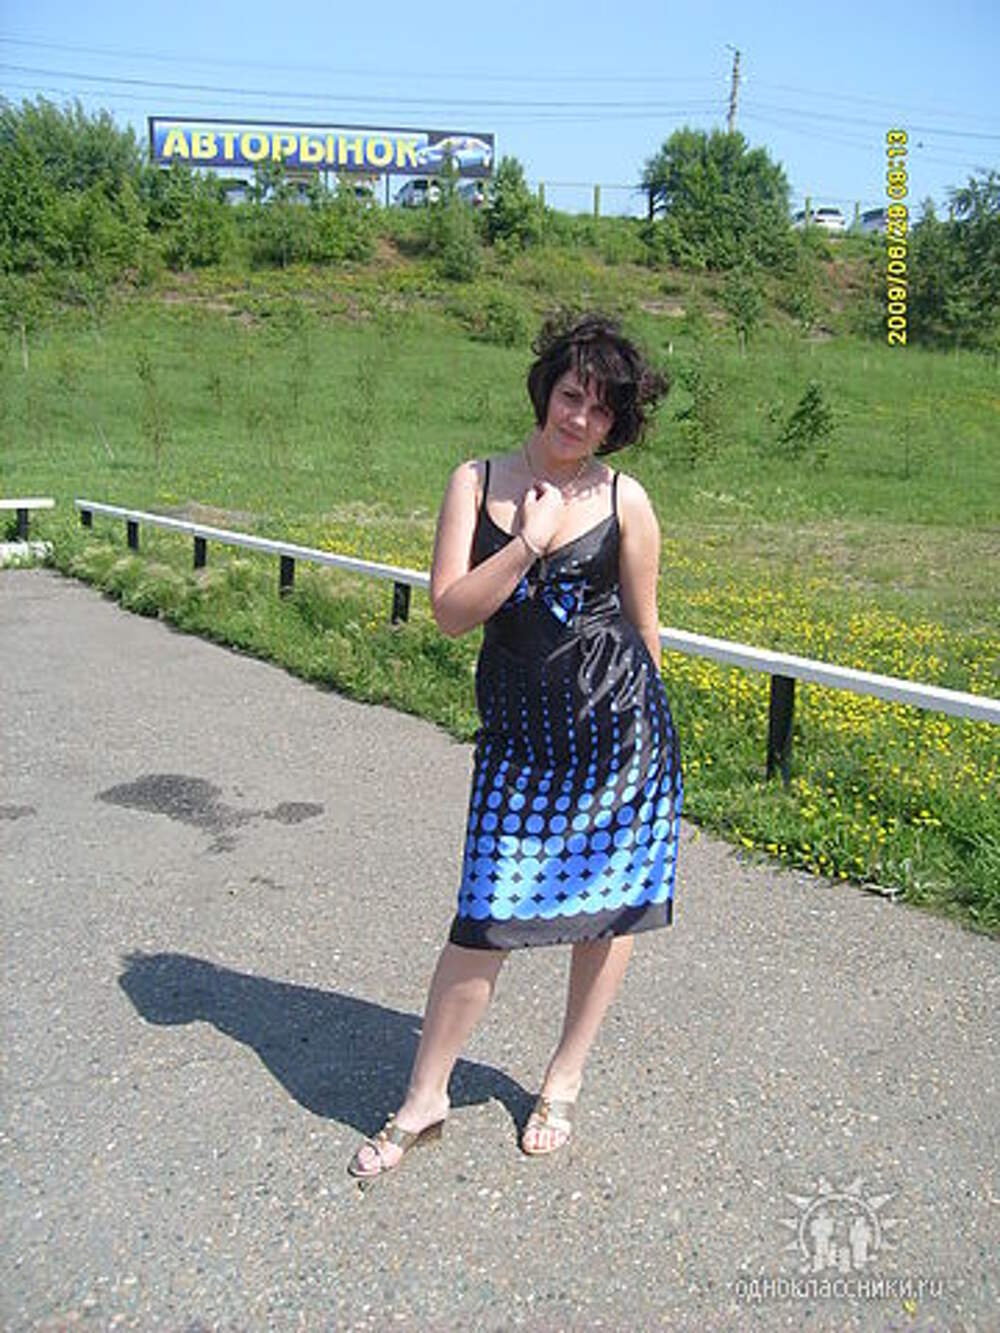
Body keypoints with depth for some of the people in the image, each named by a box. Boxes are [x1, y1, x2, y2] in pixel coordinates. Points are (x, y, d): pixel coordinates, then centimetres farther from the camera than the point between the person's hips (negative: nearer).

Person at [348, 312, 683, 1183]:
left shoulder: (625, 500, 0)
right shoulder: (478, 482, 1)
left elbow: (644, 627, 8)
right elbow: (451, 611, -7)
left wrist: (640, 723, 13)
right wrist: (527, 542, -15)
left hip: (617, 724, 1)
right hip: (520, 731, 0)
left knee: (608, 909, 10)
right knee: (486, 920, 0)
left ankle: (564, 1081, 32)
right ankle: (425, 1100, 19)